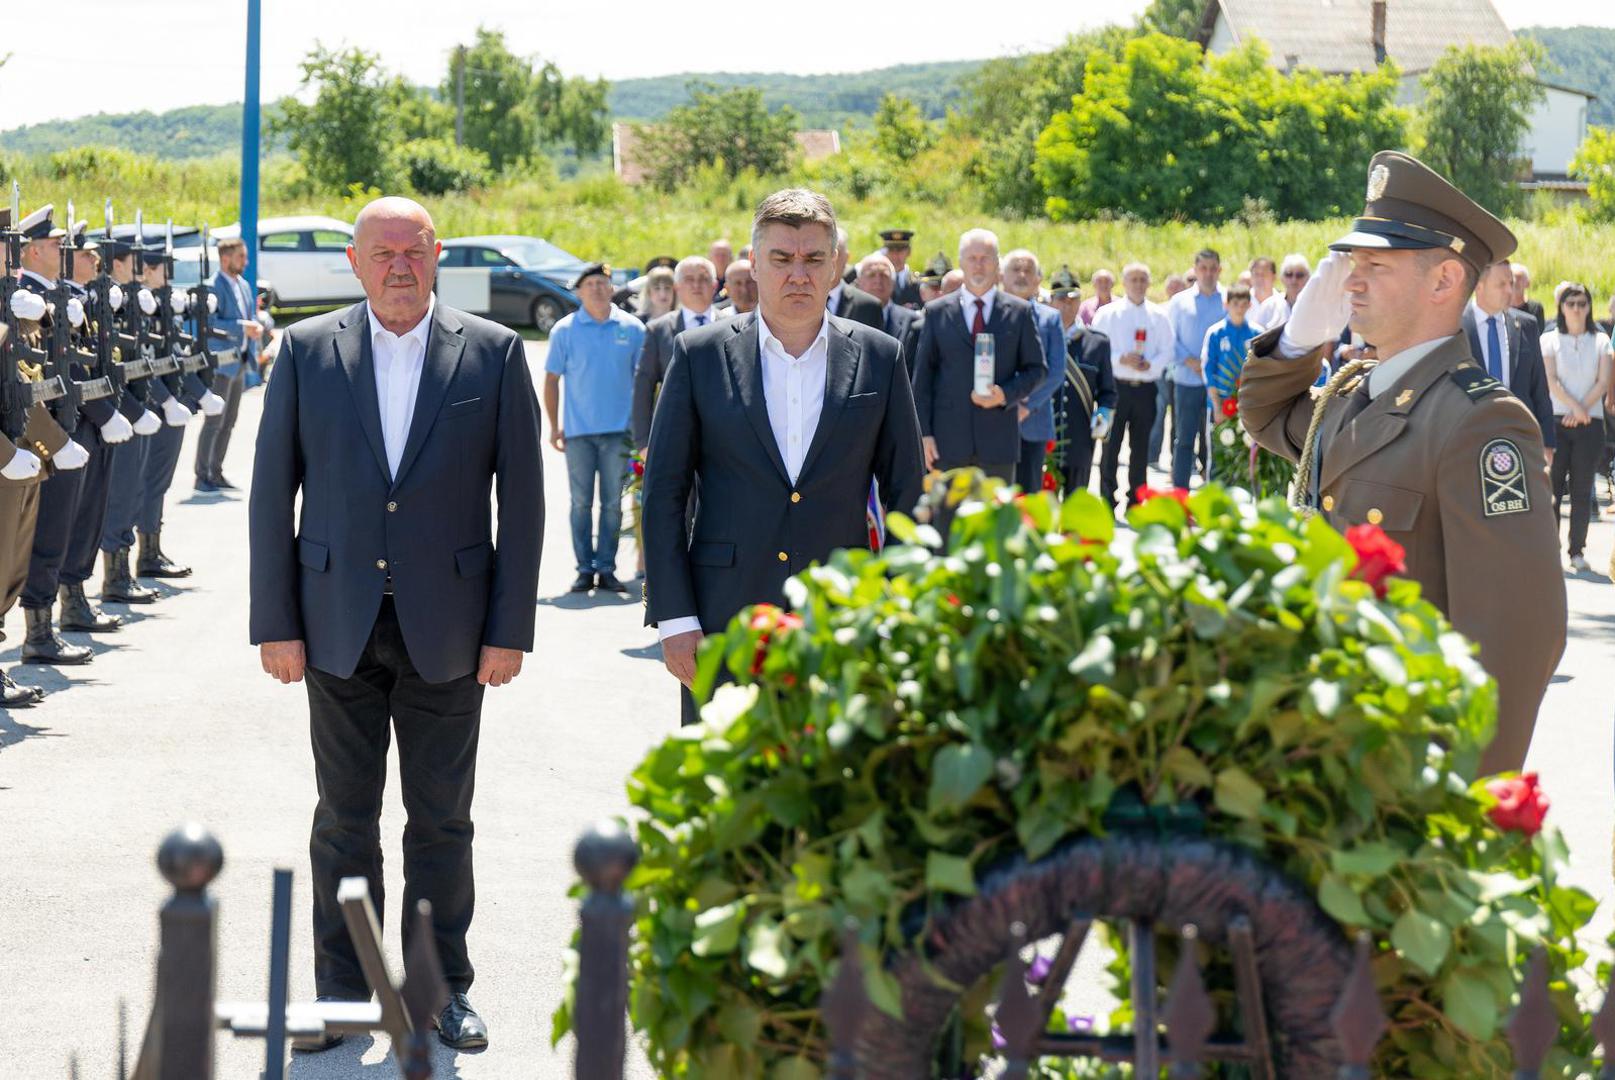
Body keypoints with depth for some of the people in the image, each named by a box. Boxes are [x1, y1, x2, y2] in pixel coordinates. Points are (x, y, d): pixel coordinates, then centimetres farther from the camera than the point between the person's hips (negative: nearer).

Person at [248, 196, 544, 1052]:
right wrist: (274, 622, -2)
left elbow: (521, 498, 0)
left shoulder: (494, 354, 0)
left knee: (442, 820, 8)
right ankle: (341, 991, 19)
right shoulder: (305, 351, 2)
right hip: (338, 625, 1)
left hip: (446, 628, -1)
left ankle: (442, 987, 20)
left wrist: (510, 629, -4)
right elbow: (272, 492, 3)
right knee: (344, 819, 8)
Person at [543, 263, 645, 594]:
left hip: (618, 430, 1)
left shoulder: (632, 328, 3)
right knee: (581, 502, 2)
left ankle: (606, 569, 10)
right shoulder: (565, 330, 1)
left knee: (612, 503, 4)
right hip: (578, 431, -1)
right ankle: (585, 569, 8)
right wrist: (554, 427, 2)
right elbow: (552, 380, 5)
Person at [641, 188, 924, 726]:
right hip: (724, 617, 0)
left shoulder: (879, 359, 6)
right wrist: (674, 617, -4)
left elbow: (906, 495, 9)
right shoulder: (700, 354, 3)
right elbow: (663, 493, 3)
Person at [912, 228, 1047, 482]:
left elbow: (1037, 368, 8)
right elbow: (922, 375, 5)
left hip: (999, 440, 0)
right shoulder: (936, 312, 7)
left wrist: (1006, 395, -11)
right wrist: (924, 432, -2)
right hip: (949, 439, 0)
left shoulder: (1019, 311, 7)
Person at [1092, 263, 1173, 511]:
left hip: (1146, 387, 2)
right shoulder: (1107, 313, 3)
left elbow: (1167, 351, 7)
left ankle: (1135, 504, 15)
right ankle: (1107, 504, 4)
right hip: (1116, 386, -2)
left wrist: (1150, 364, -13)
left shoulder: (1158, 316, 9)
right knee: (1111, 446, -2)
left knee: (1140, 449, 7)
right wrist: (1121, 360, -16)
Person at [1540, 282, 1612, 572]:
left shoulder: (1600, 340, 10)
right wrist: (1575, 407, -13)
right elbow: (1551, 380, -3)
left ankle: (1577, 551, 6)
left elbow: (1604, 382, 2)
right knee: (1553, 486, -5)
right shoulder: (1550, 340, 6)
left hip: (1590, 422, 1)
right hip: (1556, 420, -1)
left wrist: (1583, 410, -9)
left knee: (1582, 490, 2)